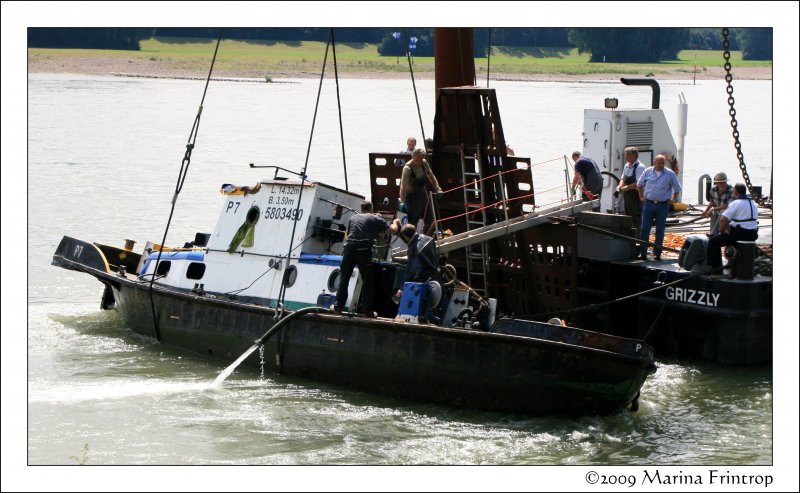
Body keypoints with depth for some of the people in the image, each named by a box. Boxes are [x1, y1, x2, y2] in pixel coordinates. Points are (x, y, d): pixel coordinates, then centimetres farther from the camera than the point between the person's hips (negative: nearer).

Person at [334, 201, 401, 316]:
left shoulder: (353, 218, 23)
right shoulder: (375, 219, 12)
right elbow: (393, 230, 13)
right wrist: (395, 223, 34)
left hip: (349, 247, 3)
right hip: (364, 249, -3)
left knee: (344, 279, 9)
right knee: (367, 281, 4)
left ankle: (338, 307, 7)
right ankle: (368, 310, -1)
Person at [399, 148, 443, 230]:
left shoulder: (424, 163, -5)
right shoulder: (408, 168, -26)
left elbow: (431, 176, 11)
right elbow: (403, 186, -32)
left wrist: (437, 189, 3)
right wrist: (402, 202, -40)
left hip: (423, 195, 7)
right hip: (412, 198, -7)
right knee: (412, 222, -7)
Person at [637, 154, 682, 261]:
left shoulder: (670, 174, 0)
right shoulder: (648, 172, 5)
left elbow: (677, 189, 9)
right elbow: (639, 185, 18)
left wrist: (672, 200, 3)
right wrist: (641, 197, 11)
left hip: (662, 205, -1)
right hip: (649, 204, 1)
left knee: (660, 231, 4)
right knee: (645, 228, -2)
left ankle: (657, 253, 10)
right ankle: (642, 253, 2)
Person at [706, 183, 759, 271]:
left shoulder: (735, 203, -14)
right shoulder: (753, 203, 13)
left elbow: (723, 219, -21)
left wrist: (722, 231, -2)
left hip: (740, 234, -9)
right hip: (753, 235, 9)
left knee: (714, 241, 2)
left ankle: (715, 267, 2)